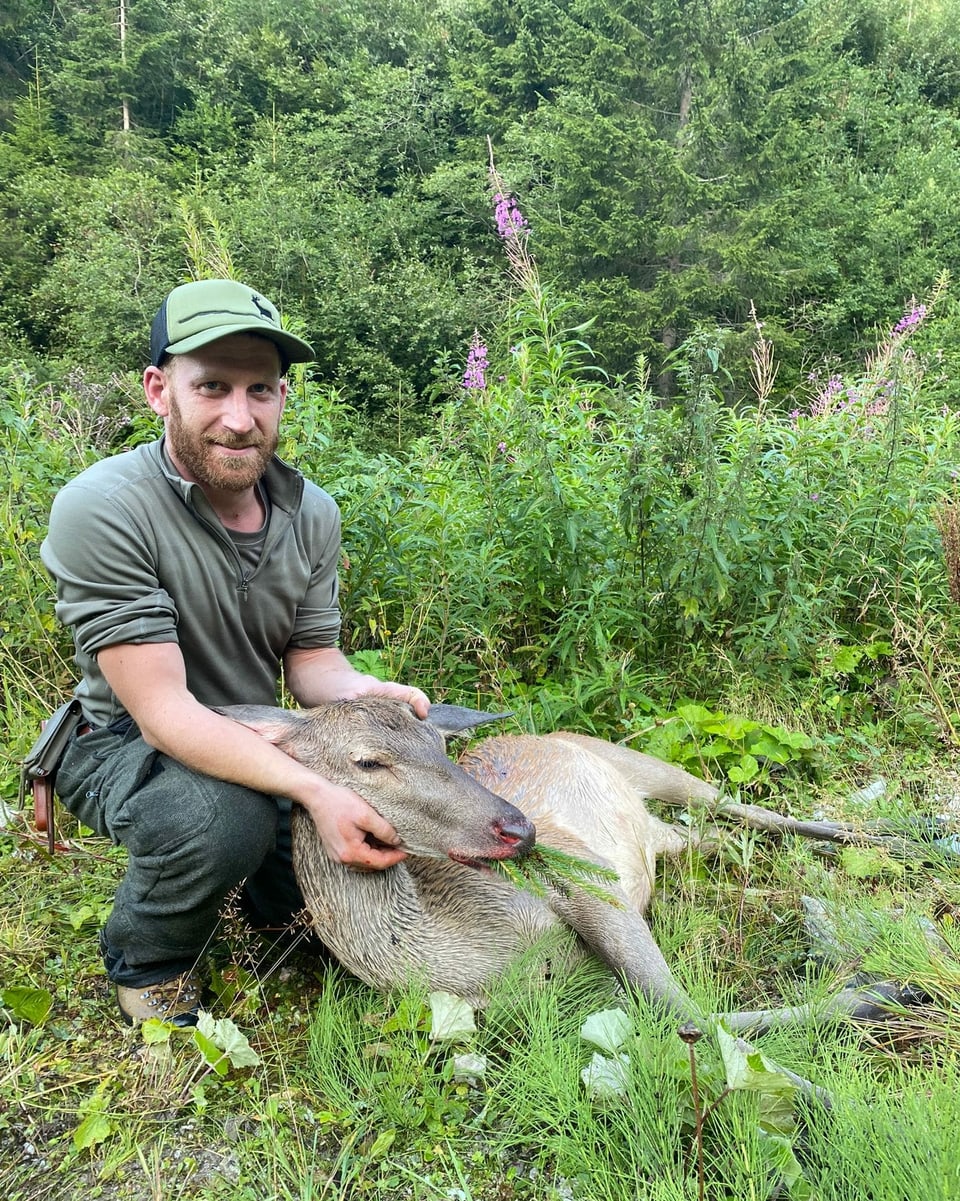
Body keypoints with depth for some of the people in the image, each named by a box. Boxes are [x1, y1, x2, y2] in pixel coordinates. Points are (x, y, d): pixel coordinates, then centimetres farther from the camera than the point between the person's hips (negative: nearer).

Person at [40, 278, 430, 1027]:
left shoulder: (312, 514, -6)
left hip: (255, 742, 6)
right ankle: (145, 963, -1)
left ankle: (276, 895, 23)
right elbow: (163, 709, -29)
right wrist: (313, 790, -40)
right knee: (222, 813, -36)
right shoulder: (100, 509, -26)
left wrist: (366, 691, -26)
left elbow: (311, 661, -1)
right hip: (124, 746, -5)